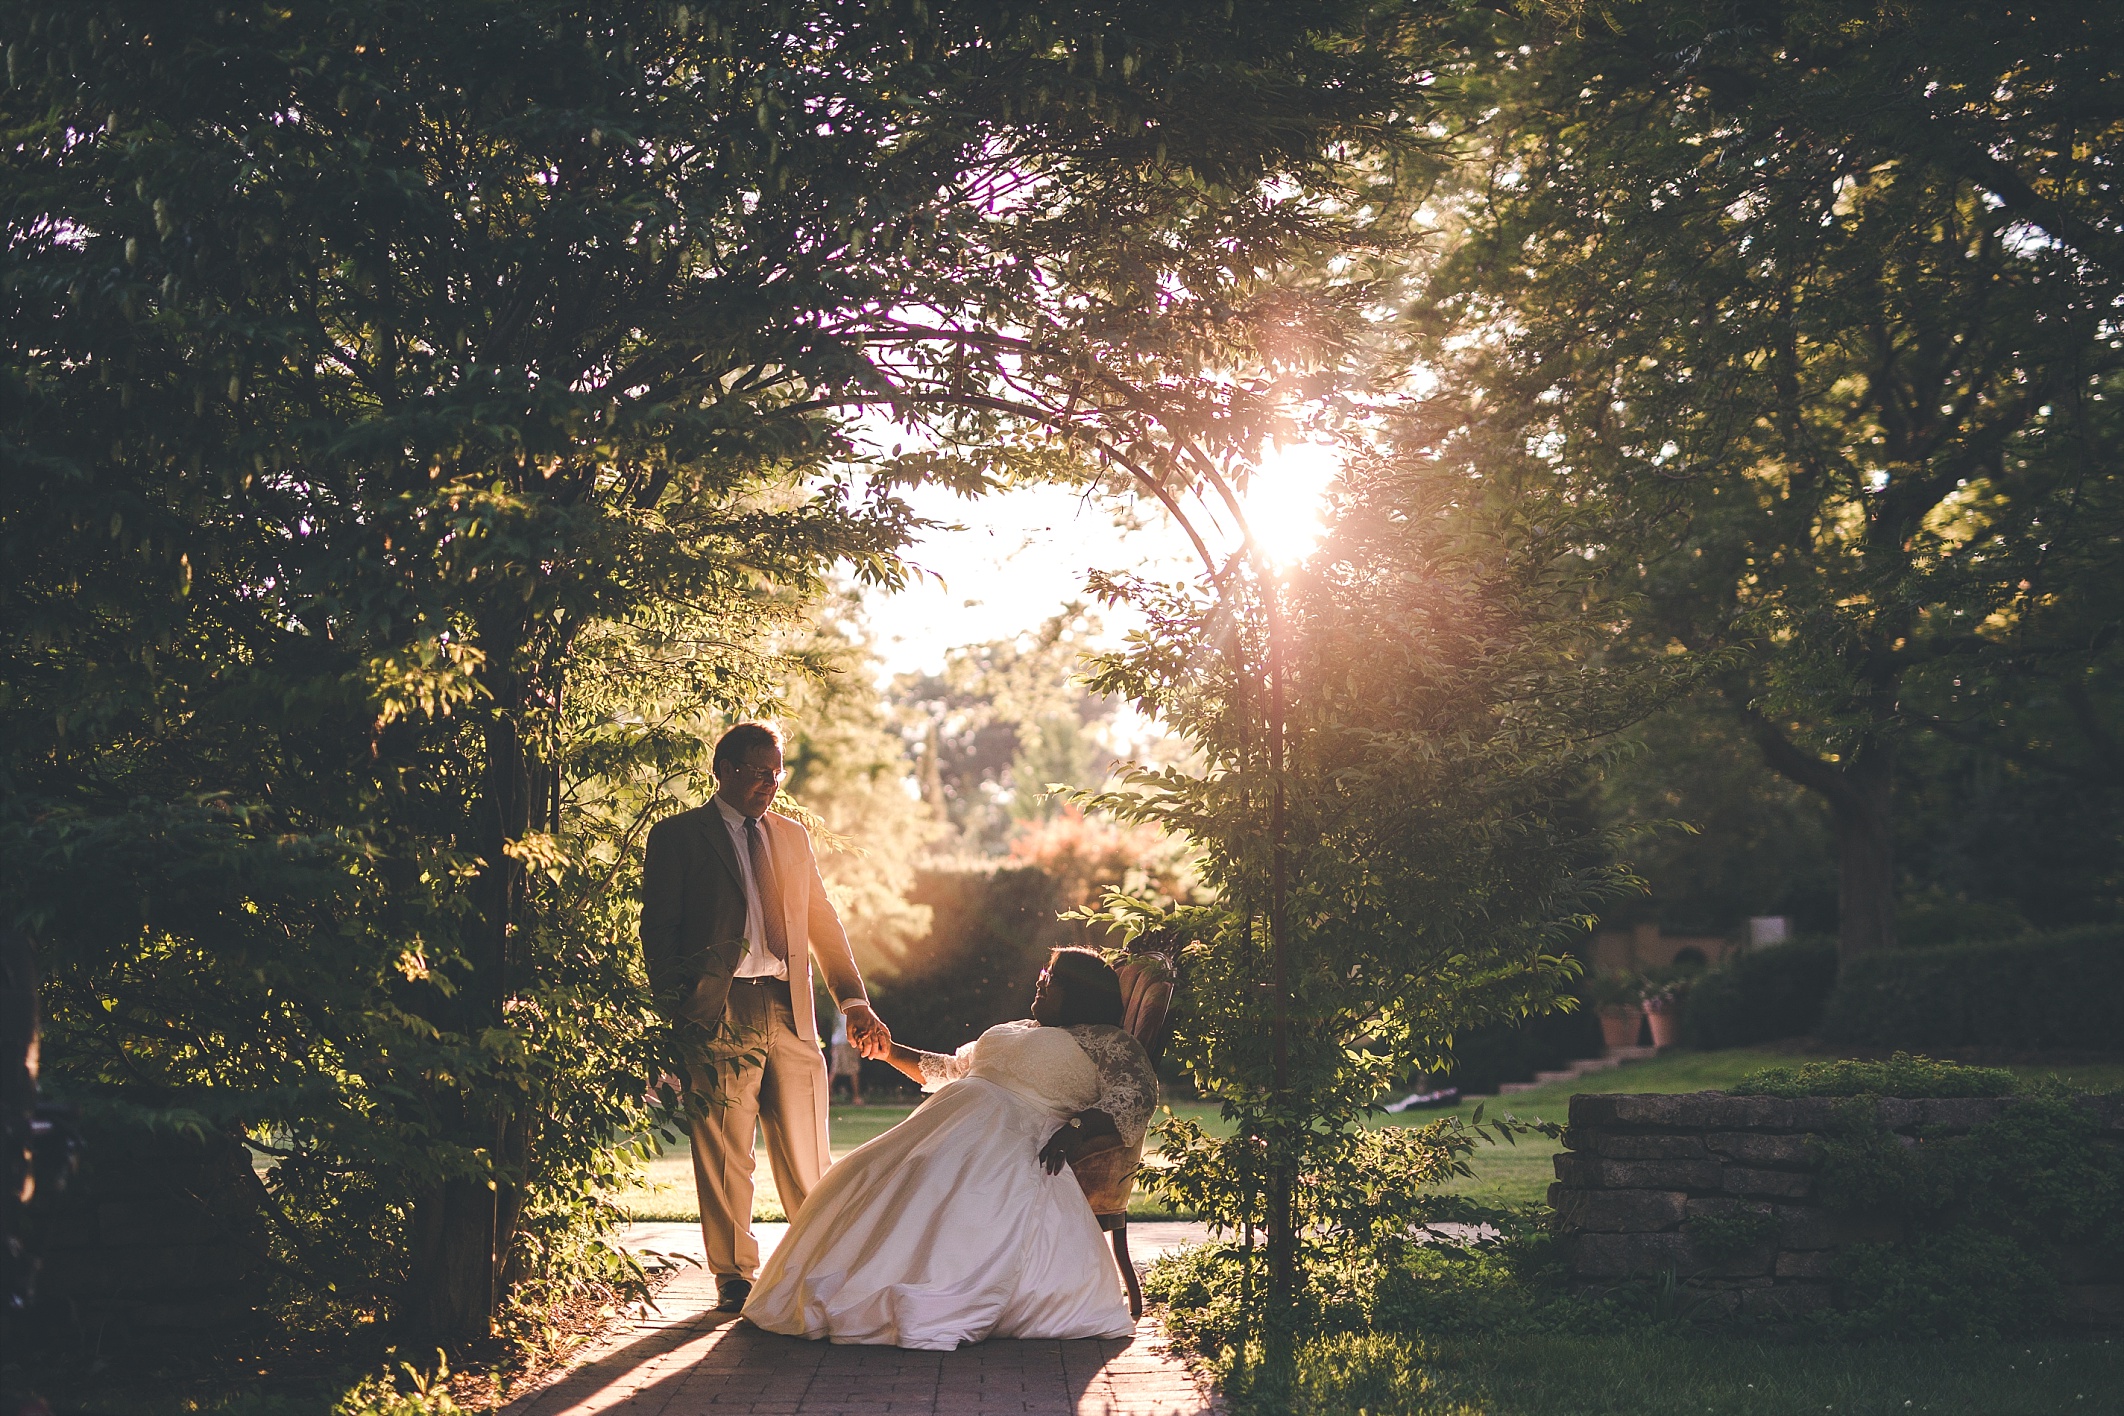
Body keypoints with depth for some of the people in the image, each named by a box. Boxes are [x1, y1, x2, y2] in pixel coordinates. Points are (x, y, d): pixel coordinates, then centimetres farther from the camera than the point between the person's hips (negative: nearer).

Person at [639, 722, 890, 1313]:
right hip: (721, 1013, -3)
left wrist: (854, 1001, 8)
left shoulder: (791, 837, 18)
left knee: (806, 1155, 5)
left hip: (789, 1010, 4)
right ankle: (734, 1277, 10)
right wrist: (674, 1014, -8)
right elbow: (658, 931, 1)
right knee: (725, 1153, -1)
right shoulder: (677, 836, 4)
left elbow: (823, 924, 18)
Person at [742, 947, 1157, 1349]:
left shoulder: (1107, 1042, 10)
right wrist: (888, 1049, 45)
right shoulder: (1014, 1030, 34)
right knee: (864, 1181, -16)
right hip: (943, 1123, 7)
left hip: (1014, 1144, -7)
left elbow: (1135, 1100, -6)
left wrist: (1078, 1126, -20)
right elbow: (948, 1068, 46)